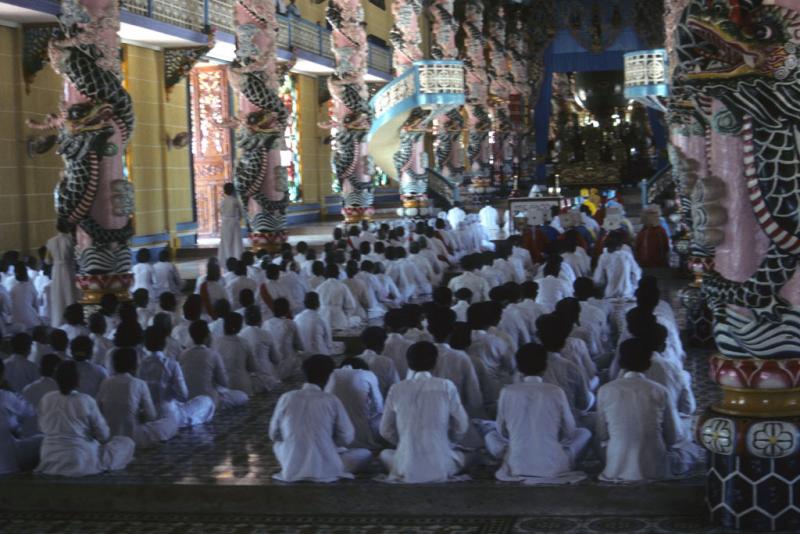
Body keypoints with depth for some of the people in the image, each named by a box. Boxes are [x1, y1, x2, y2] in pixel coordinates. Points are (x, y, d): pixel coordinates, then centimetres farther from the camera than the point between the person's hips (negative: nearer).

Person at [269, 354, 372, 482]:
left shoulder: (286, 398, -3)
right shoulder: (331, 400, -6)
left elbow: (274, 435, 8)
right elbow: (347, 438, 0)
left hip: (291, 471, 2)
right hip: (326, 470, -2)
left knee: (278, 444, 34)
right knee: (365, 454, 18)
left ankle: (294, 467, 12)